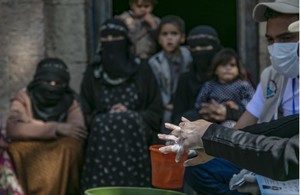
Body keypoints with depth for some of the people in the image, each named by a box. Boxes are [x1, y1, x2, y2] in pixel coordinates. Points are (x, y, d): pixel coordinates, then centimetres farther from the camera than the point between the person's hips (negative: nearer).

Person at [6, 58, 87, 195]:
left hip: (61, 161, 1)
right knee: (16, 147, -31)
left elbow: (79, 132, -20)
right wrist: (56, 128, -31)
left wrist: (30, 124, -22)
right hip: (27, 157, -1)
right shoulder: (24, 98, -4)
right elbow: (13, 129, -23)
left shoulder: (70, 102, 0)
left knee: (71, 145, -29)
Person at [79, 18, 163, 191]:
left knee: (133, 183, -20)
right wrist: (105, 119, -9)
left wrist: (131, 116, -10)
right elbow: (84, 114, 9)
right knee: (101, 186, -18)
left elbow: (156, 112, 6)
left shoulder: (141, 69, 7)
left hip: (135, 141, -1)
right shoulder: (93, 73, 10)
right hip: (102, 143, 1)